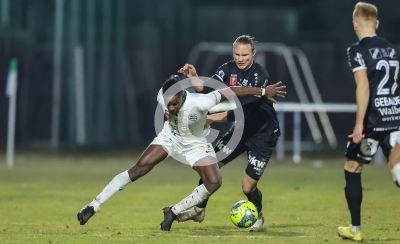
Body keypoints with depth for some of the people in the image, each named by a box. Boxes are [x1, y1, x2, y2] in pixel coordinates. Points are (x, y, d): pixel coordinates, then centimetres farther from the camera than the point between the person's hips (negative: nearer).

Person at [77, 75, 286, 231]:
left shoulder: (200, 102, -39)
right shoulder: (162, 97, -27)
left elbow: (232, 91, -33)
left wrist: (263, 91, -29)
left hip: (195, 144, -2)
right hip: (170, 136, 2)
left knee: (214, 182, -21)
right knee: (138, 169, -14)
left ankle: (173, 212, -5)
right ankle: (92, 207, -14)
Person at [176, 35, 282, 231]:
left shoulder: (260, 76, -25)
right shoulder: (228, 69, -5)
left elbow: (247, 108, -35)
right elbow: (209, 90, -18)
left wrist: (222, 117, -46)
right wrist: (194, 78, -36)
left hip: (263, 135, -6)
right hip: (241, 128, 6)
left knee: (248, 187, -8)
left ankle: (258, 215, 23)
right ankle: (199, 210, 16)